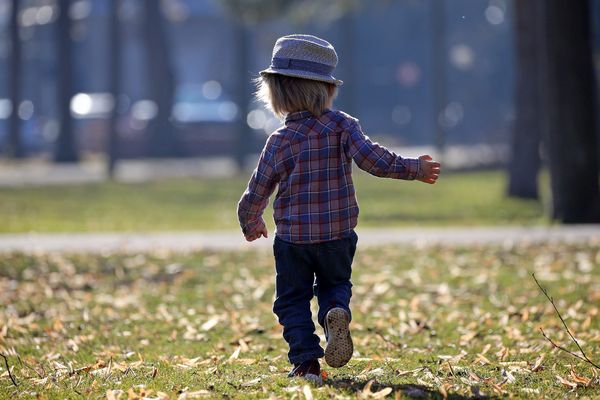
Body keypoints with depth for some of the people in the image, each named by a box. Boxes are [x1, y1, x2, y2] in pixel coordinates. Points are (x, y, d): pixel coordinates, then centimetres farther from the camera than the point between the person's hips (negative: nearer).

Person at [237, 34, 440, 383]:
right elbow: (373, 159, -18)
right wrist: (413, 168, -3)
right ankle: (337, 314, -10)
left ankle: (307, 361, 1)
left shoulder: (282, 141, -12)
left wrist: (251, 222, 15)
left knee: (292, 300, 13)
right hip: (338, 235, 2)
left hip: (293, 237, -2)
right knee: (335, 284, 24)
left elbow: (258, 192, -5)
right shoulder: (343, 125, -8)